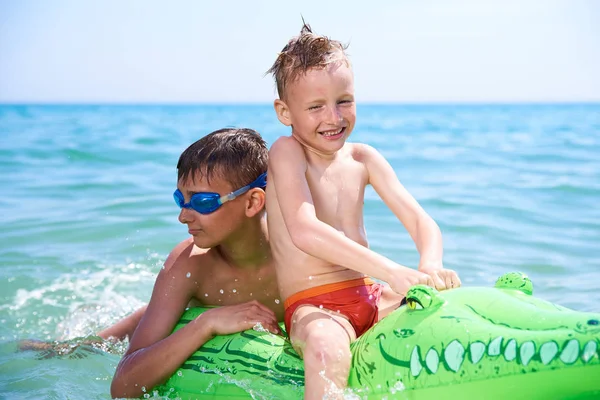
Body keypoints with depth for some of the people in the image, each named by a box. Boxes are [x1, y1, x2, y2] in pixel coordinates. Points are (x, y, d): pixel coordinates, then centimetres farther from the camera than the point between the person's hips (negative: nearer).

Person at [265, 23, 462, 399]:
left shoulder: (363, 158, 8)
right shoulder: (286, 152, -9)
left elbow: (419, 220, 1)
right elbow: (304, 231, -25)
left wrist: (431, 265, -24)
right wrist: (390, 271, -34)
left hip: (370, 298, 6)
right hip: (312, 307, -6)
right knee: (326, 346, -39)